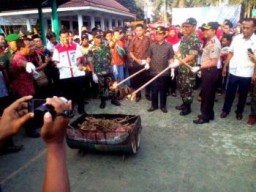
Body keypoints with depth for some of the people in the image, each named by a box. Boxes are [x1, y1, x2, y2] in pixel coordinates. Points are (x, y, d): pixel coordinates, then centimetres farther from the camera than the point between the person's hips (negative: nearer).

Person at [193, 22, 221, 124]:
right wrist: (201, 68, 11)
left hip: (210, 71, -10)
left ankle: (205, 116, 10)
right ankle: (209, 113, 29)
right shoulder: (210, 41, 12)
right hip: (207, 71, 10)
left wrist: (200, 67, -22)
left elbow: (213, 62, -22)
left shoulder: (214, 43, -19)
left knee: (206, 94, -1)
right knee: (208, 94, 16)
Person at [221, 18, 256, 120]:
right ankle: (225, 110, 28)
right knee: (229, 92, 12)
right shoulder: (236, 38, 1)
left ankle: (239, 111, 31)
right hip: (233, 71, 2)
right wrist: (225, 66, 7)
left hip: (246, 74, -2)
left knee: (242, 94, 13)